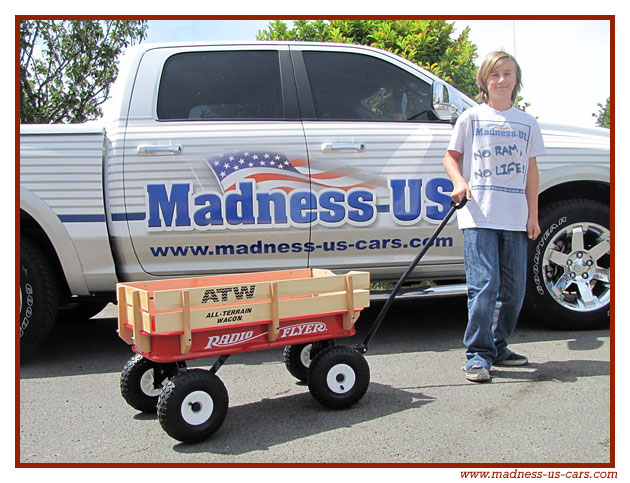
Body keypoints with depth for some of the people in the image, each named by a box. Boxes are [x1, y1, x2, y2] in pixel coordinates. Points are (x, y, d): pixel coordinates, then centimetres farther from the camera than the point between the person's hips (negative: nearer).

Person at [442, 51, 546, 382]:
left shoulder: (526, 123, 15)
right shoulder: (471, 118, 7)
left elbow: (531, 171, 15)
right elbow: (451, 157, 11)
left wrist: (533, 215, 9)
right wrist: (459, 182, -10)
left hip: (515, 218, 4)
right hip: (479, 215, -4)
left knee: (514, 288, 7)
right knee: (484, 285, -10)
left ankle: (498, 347, 22)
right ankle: (478, 355, -2)